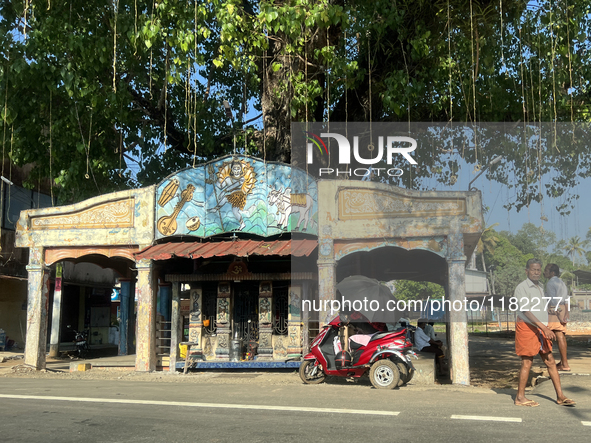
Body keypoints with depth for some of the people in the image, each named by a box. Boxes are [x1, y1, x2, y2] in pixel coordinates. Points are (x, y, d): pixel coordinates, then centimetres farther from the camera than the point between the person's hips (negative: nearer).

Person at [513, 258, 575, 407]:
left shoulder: (540, 287, 15)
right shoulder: (522, 288, -13)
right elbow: (526, 311, -22)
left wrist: (545, 329, 18)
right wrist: (544, 328, -28)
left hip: (540, 329, 8)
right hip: (527, 328, -8)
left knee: (550, 361, 6)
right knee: (527, 362, -4)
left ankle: (560, 396, 11)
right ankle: (520, 397, 5)